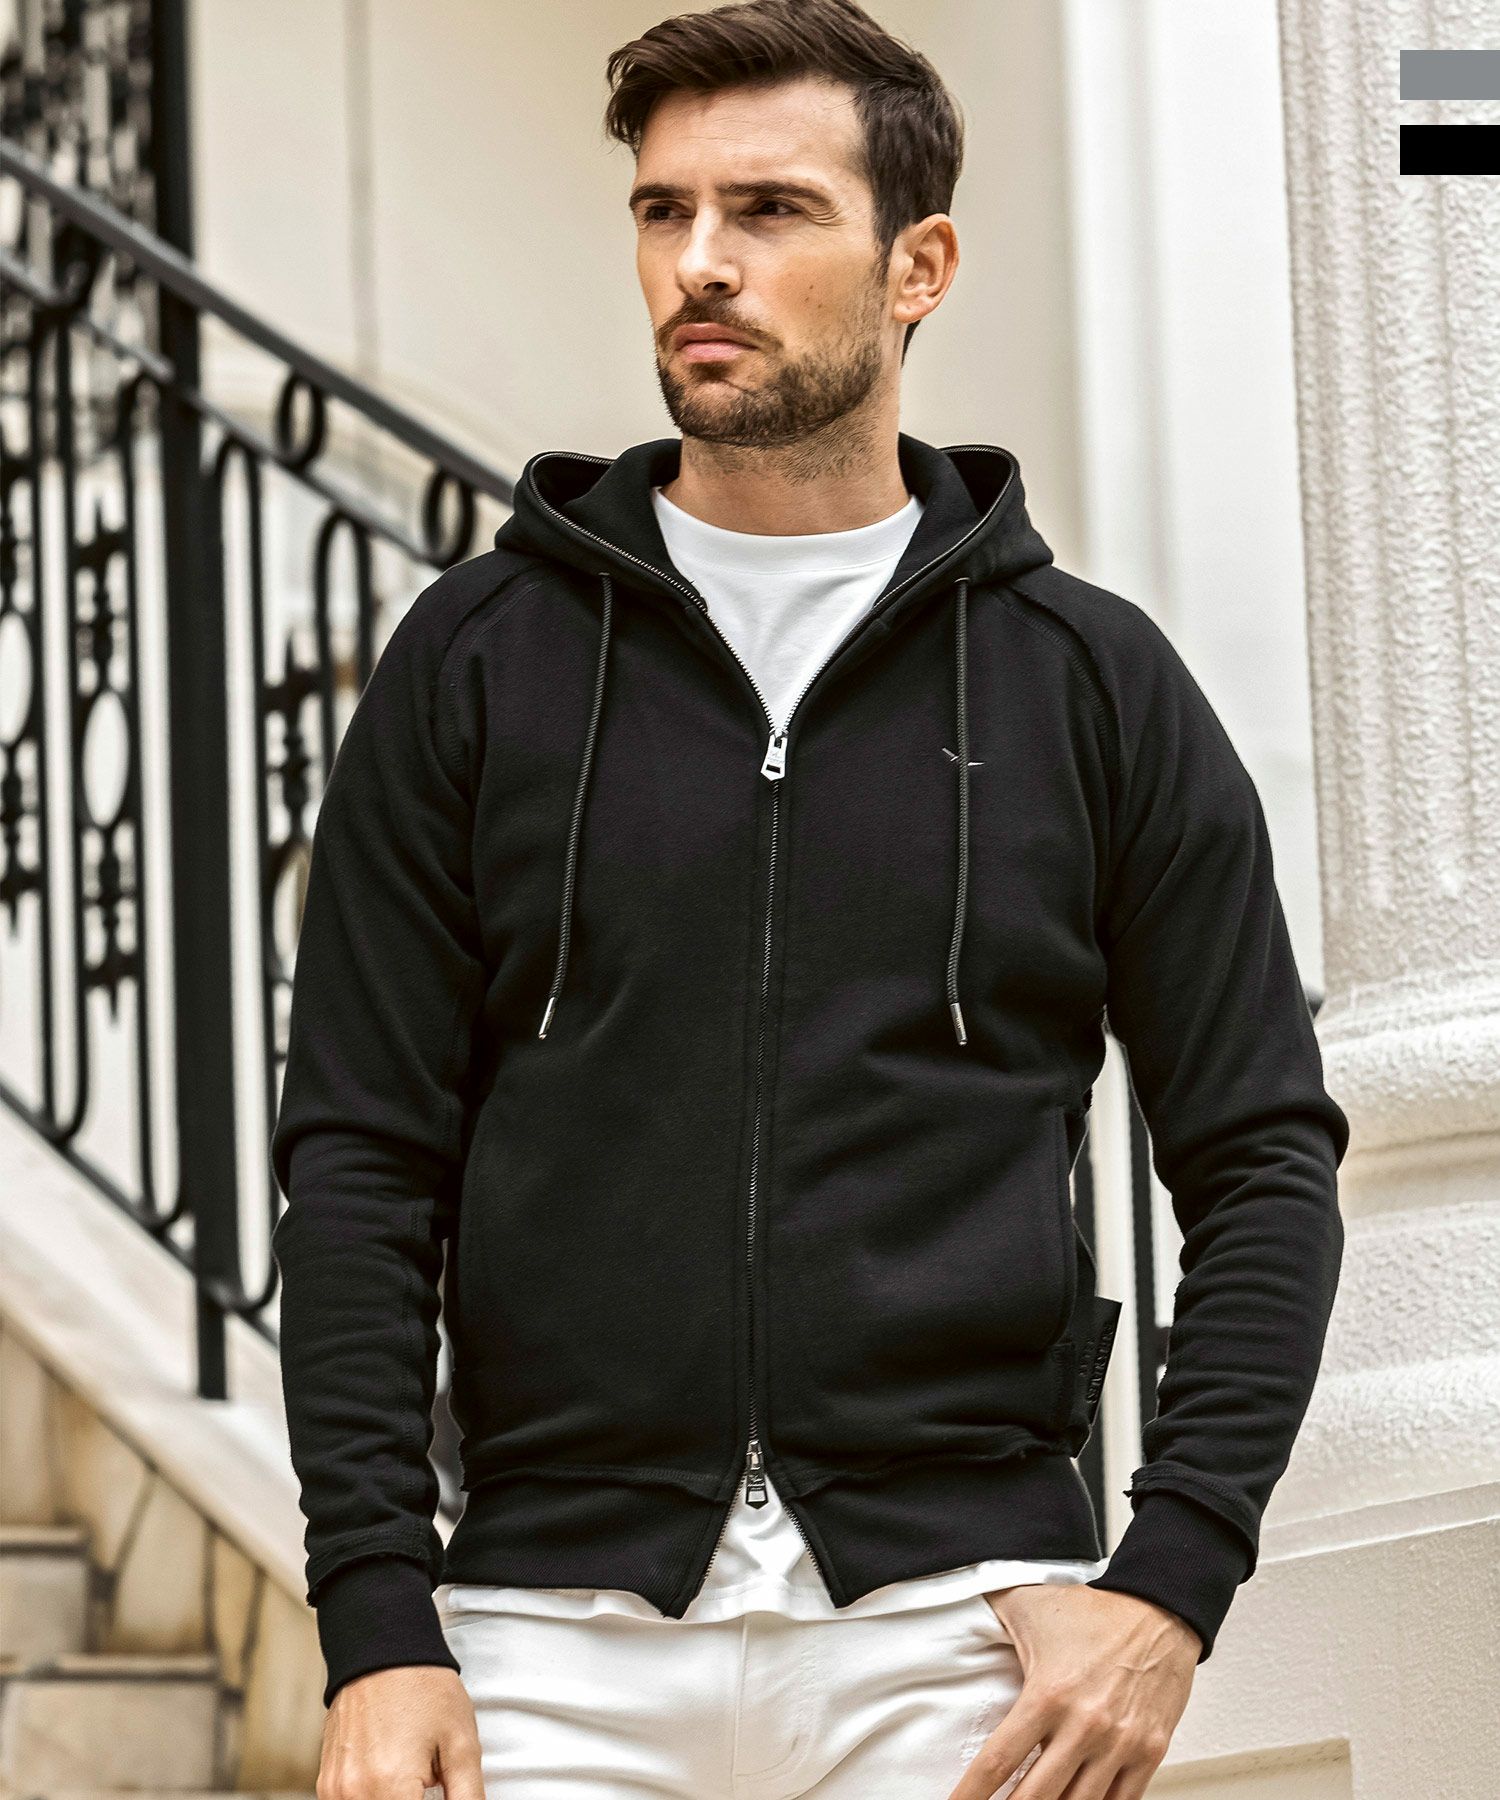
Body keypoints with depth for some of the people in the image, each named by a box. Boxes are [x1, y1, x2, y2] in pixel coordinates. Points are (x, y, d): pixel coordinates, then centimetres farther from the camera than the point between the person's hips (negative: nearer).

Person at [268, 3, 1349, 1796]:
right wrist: (377, 1624, -5)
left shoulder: (1090, 679, 8)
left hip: (961, 1619, 0)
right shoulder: (479, 659, 8)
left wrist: (1170, 1583, -5)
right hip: (563, 1625, 0)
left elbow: (1264, 1157, 8)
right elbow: (360, 1157, 5)